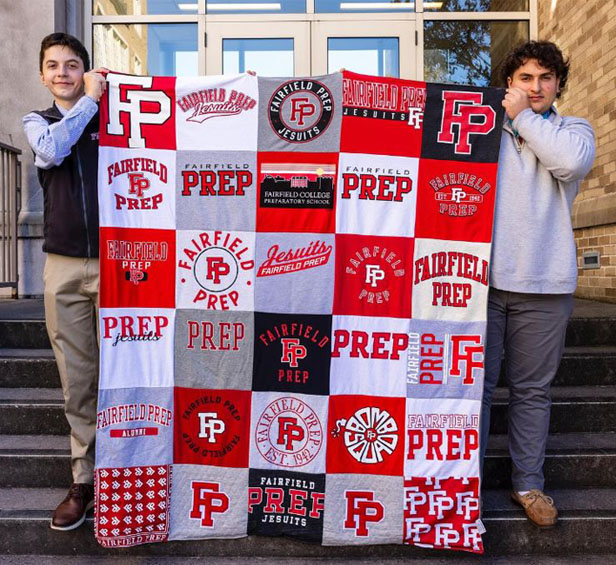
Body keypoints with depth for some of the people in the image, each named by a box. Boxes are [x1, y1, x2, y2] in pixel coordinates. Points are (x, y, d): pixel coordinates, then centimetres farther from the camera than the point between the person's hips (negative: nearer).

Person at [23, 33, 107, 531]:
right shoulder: (37, 122, 16)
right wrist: (89, 100, -1)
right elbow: (51, 150, -8)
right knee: (77, 379, 6)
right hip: (64, 265, 2)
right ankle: (84, 478, 21)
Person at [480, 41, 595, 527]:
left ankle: (528, 482, 24)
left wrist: (523, 117, 0)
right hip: (482, 277, 0)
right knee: (476, 383, 3)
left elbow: (572, 161, -9)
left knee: (532, 389, 8)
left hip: (544, 285, 1)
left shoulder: (574, 130, 14)